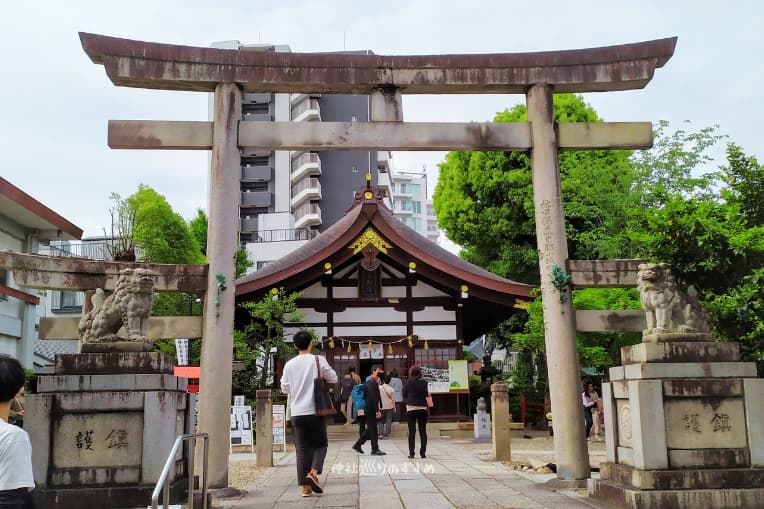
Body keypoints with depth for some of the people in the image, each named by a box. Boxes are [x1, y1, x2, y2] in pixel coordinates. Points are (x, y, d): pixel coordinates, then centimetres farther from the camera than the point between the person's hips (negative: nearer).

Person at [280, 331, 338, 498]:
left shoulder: (289, 364, 3)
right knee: (320, 444, 12)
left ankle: (305, 487, 5)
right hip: (315, 410, -2)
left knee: (302, 449, 7)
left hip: (297, 412, 2)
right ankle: (313, 473, -10)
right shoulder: (318, 360, -4)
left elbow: (285, 388, 8)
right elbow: (333, 379, 2)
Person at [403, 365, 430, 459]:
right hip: (422, 409, 0)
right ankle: (423, 453, 5)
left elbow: (404, 395, 3)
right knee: (423, 431, 7)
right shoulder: (424, 382, -5)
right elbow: (426, 395, -5)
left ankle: (411, 453, 0)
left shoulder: (408, 383, -3)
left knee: (411, 431, 3)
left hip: (410, 409, 0)